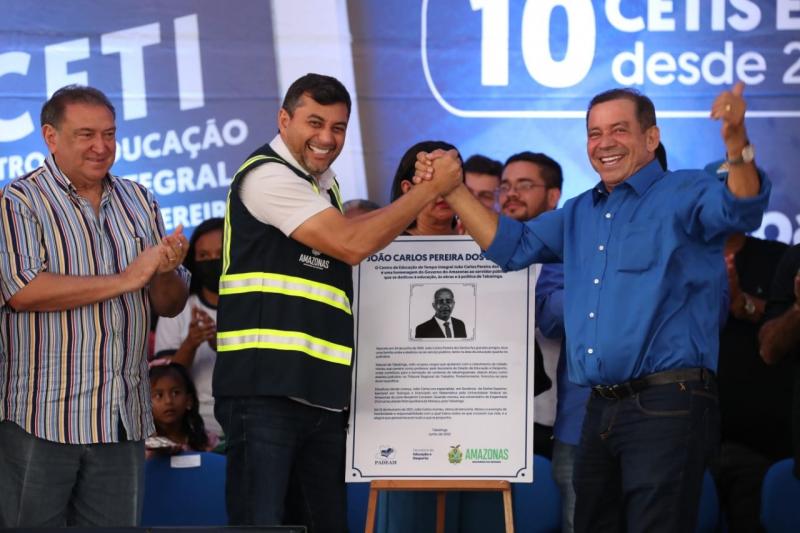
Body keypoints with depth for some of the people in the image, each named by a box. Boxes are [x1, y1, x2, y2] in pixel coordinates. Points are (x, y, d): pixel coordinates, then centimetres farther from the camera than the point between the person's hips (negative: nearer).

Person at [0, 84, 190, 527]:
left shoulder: (138, 203, 14)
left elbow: (170, 305, 16)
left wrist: (165, 272, -9)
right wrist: (125, 279, -16)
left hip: (124, 420, 5)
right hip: (42, 419, -5)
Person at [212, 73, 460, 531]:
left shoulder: (325, 184, 20)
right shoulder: (268, 175, -10)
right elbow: (352, 244, -17)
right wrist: (430, 188, -9)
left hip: (321, 391, 9)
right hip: (265, 387, -9)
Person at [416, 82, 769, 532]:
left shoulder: (686, 194, -3)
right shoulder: (580, 213, 19)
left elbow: (740, 211, -23)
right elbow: (512, 246, 24)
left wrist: (737, 142, -42)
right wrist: (452, 188, 14)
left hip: (669, 406, -8)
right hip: (602, 409, 8)